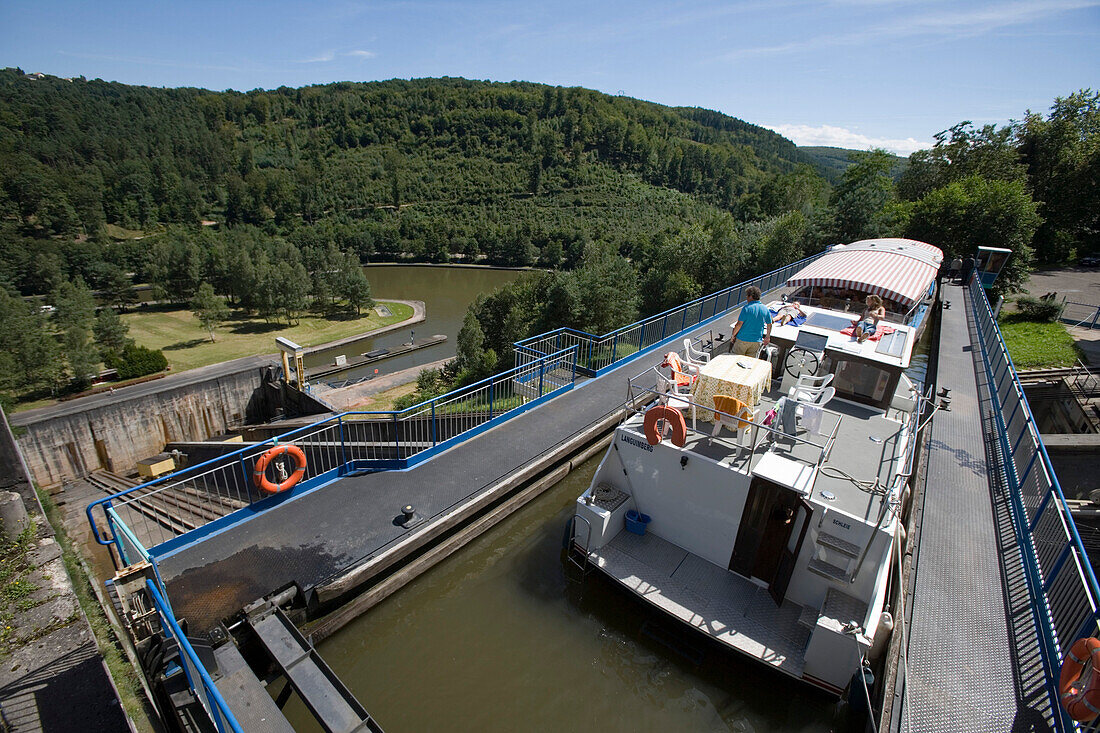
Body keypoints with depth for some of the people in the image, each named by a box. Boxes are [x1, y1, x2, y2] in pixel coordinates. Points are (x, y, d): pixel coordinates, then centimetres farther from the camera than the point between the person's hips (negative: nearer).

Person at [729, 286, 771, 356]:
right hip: (757, 341, 5)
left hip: (743, 339, -5)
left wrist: (733, 336, -3)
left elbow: (739, 324, -15)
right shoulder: (765, 309, 3)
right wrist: (767, 337, 25)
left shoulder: (747, 308, -14)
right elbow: (769, 324, 13)